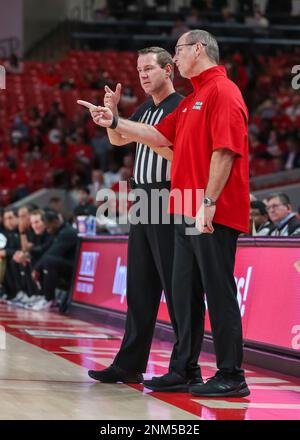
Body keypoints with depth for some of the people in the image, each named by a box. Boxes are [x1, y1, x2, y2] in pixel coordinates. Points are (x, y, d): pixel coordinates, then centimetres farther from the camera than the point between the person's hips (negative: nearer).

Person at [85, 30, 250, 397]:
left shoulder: (222, 91, -9)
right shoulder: (192, 100, 21)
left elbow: (224, 149, -18)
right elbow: (161, 135, 27)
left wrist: (208, 201, -22)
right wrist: (115, 122, 24)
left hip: (215, 215, -10)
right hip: (187, 214, 10)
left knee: (219, 292, -6)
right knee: (184, 294, 11)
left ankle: (231, 377, -2)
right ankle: (181, 370, 17)